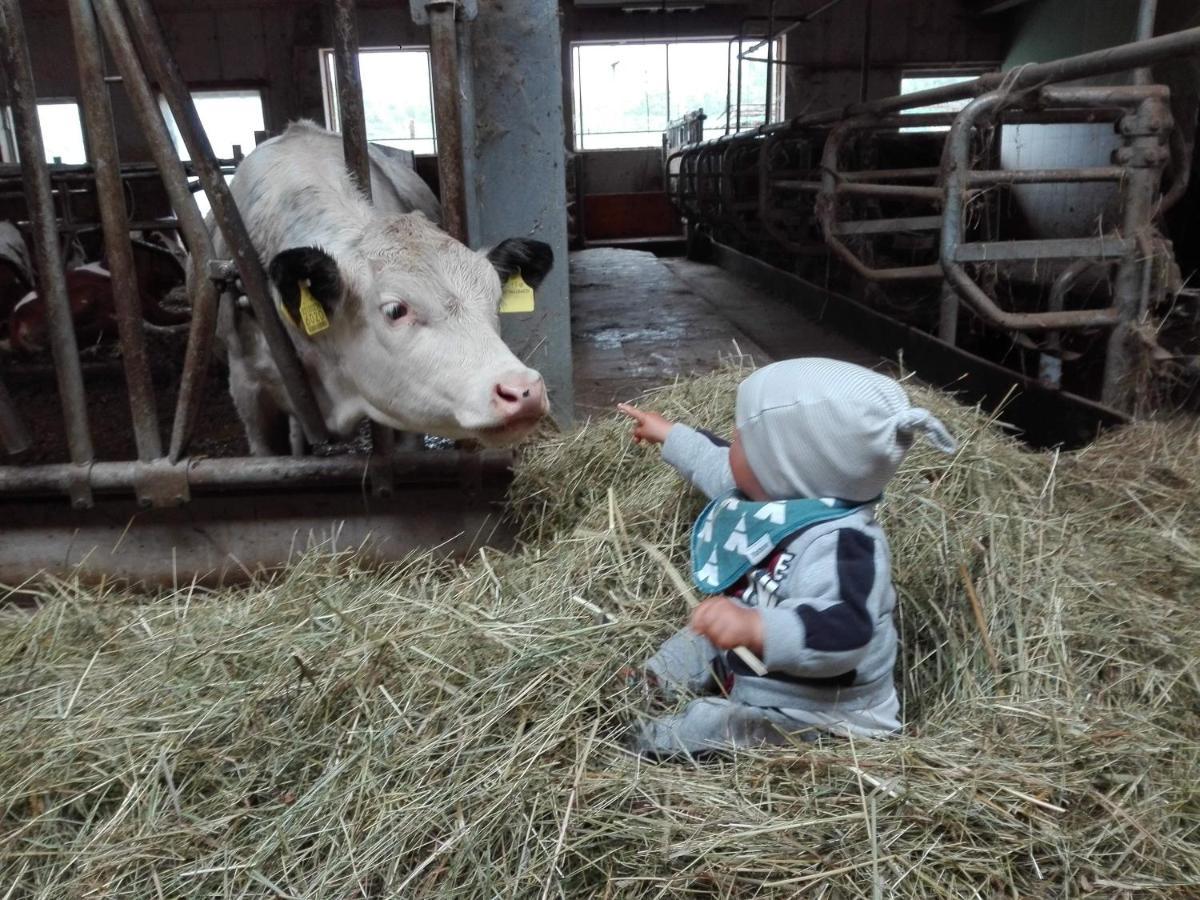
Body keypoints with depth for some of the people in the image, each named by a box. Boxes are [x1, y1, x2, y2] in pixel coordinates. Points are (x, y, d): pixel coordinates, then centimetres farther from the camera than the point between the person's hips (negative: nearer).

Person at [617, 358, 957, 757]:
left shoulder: (837, 543, -39)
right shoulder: (784, 492, -7)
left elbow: (843, 632, -51)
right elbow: (719, 466, 14)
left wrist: (755, 628, -66)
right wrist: (669, 435, 26)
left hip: (809, 714, -10)